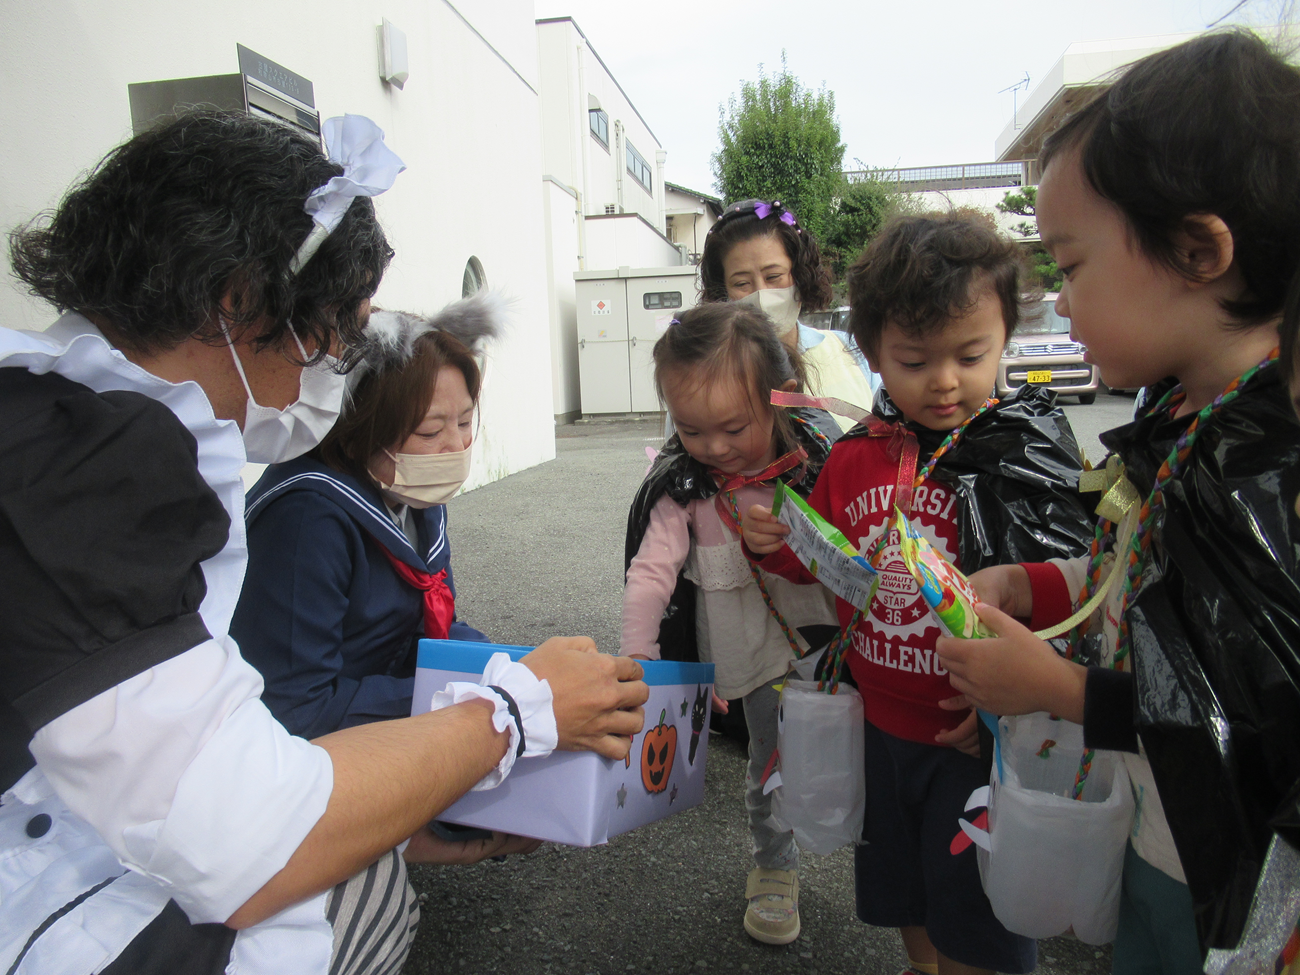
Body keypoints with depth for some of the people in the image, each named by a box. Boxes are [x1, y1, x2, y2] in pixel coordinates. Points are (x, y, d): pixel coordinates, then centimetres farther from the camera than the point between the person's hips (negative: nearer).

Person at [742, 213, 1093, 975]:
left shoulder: (1024, 454, -16)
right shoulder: (854, 456, -3)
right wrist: (774, 544, -10)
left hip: (982, 733, -4)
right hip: (882, 723, 5)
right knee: (902, 891, 26)